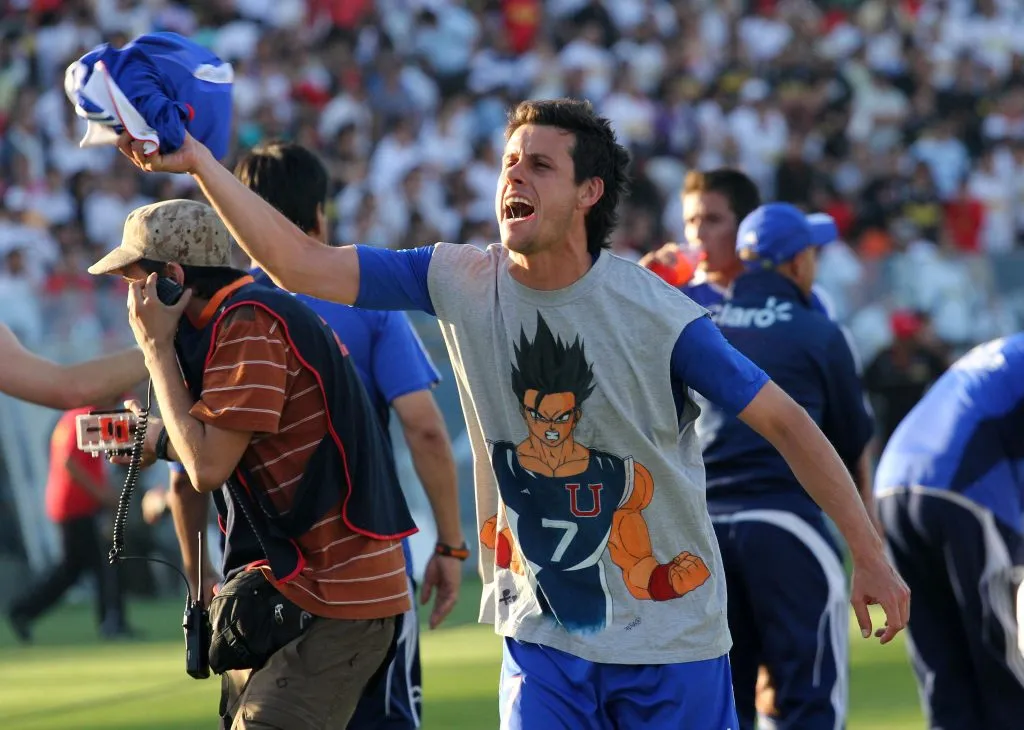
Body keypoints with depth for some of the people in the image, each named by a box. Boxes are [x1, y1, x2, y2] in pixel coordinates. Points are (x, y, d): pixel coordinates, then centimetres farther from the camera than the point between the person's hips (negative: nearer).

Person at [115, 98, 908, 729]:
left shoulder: (656, 315, -16)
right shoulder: (462, 283, -5)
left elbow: (784, 421, -10)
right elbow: (304, 266, -6)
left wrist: (871, 556, -9)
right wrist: (197, 161, -14)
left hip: (670, 633, -3)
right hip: (543, 632, 3)